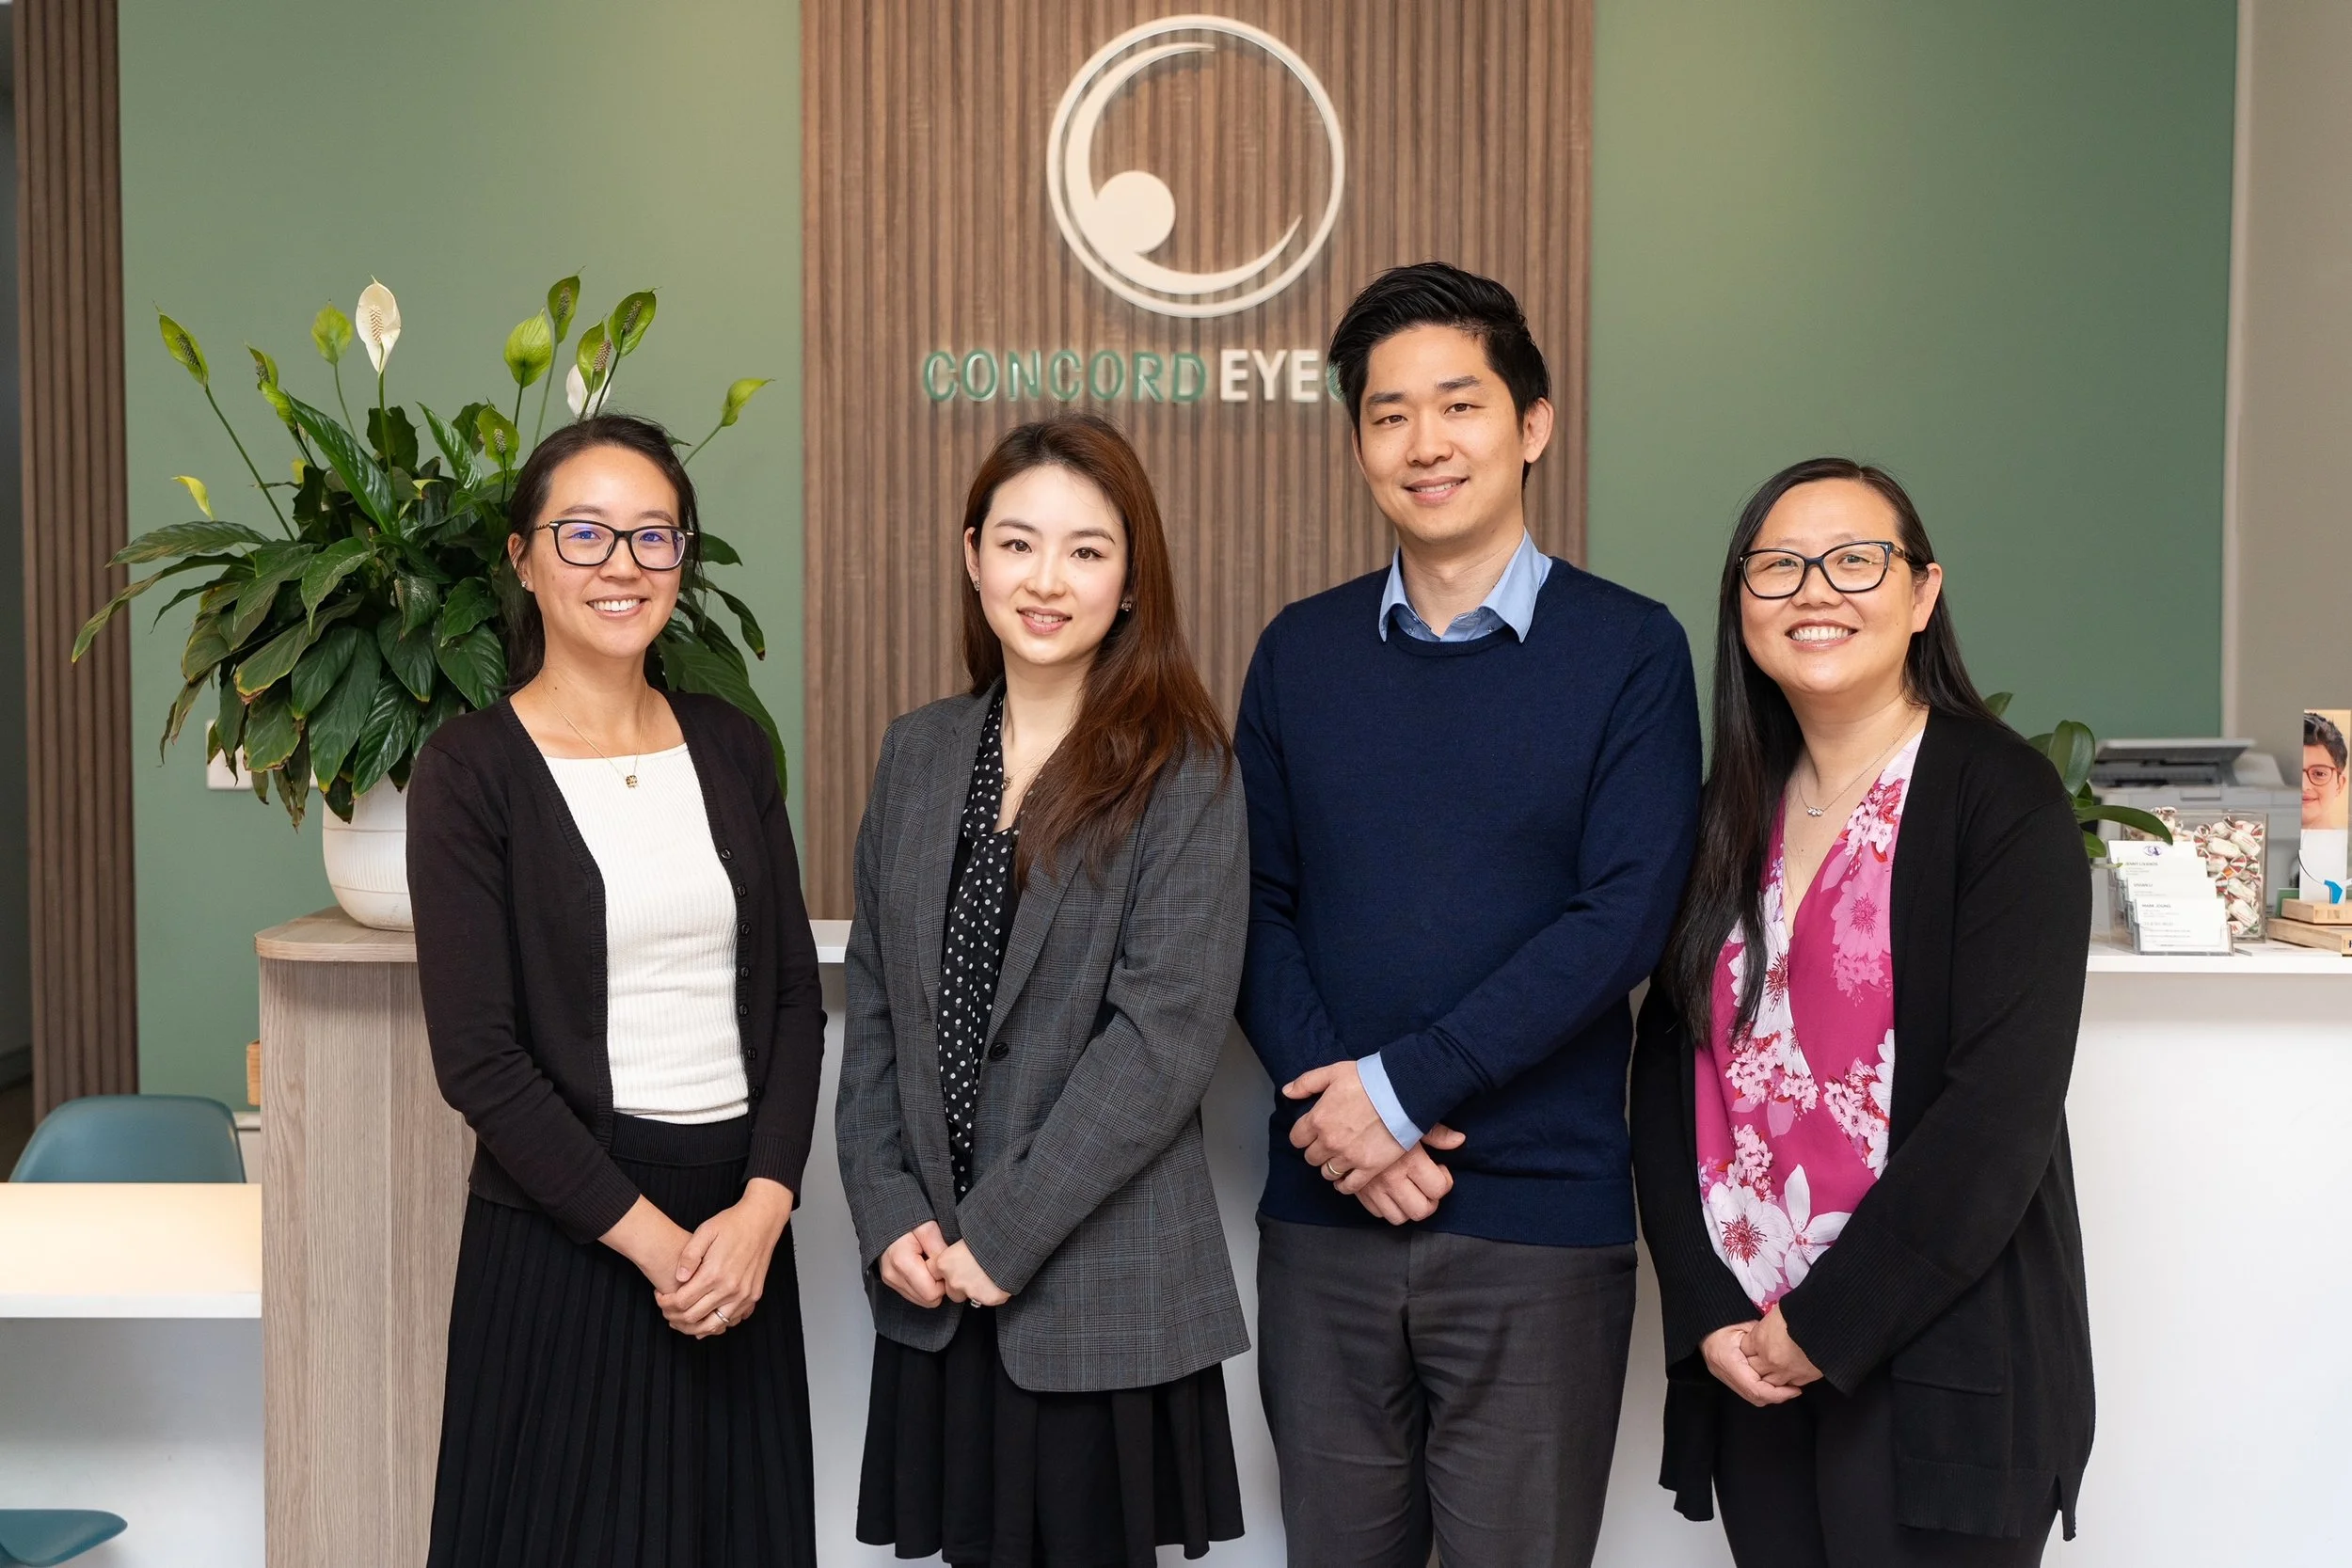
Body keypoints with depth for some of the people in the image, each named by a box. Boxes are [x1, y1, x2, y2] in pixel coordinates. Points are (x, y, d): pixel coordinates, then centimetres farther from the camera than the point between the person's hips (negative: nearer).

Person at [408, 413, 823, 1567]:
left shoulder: (730, 747, 7)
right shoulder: (471, 768, -6)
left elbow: (792, 997, 6)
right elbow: (477, 1054, -11)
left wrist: (761, 1210, -7)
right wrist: (651, 1237, -12)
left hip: (739, 1238, 4)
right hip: (562, 1244, -4)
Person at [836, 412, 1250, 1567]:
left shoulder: (1181, 770, -7)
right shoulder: (917, 753, 8)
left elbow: (1168, 1028, -14)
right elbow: (872, 1003, 9)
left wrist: (1004, 1233, -14)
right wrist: (889, 1215, -2)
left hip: (1104, 1292, -4)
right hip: (937, 1291, 4)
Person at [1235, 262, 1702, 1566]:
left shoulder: (1627, 650, -2)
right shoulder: (1300, 652, 8)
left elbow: (1623, 918, -11)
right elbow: (1255, 904, 5)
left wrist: (1402, 1087, -14)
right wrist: (1329, 1101, -10)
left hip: (1538, 1218, -3)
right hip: (1323, 1210, 3)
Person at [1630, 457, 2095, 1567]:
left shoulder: (2004, 799, -8)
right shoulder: (1731, 817, 8)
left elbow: (2001, 1103, -15)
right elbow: (1669, 1072, 6)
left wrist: (1827, 1326, -14)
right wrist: (1705, 1312, -6)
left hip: (1938, 1368, -5)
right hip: (1747, 1363, 5)